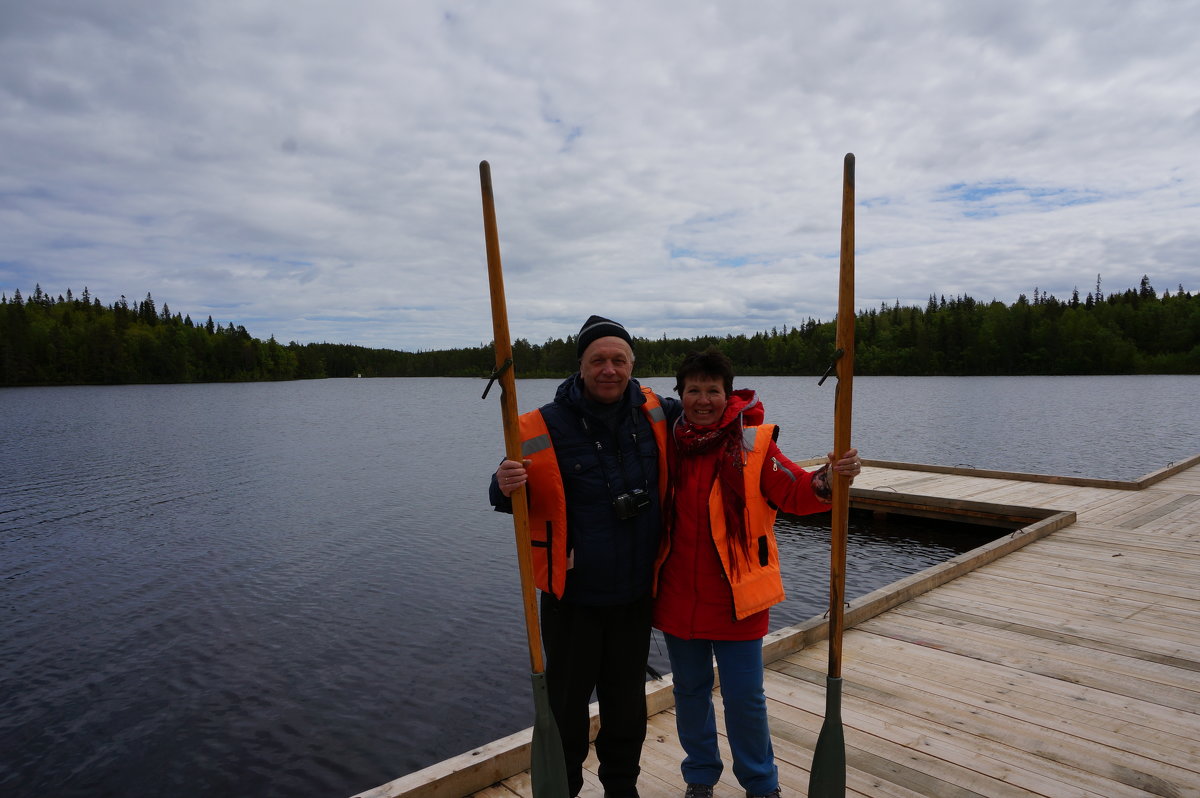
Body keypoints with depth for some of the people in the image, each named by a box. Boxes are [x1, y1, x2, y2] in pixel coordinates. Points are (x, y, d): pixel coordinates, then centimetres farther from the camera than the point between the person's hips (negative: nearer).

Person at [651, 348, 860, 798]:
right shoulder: (669, 443, -2)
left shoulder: (752, 442, -11)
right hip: (678, 595, 3)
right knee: (689, 690, 19)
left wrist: (828, 479, -38)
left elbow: (795, 492, -20)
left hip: (736, 596, -3)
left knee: (744, 697, 8)